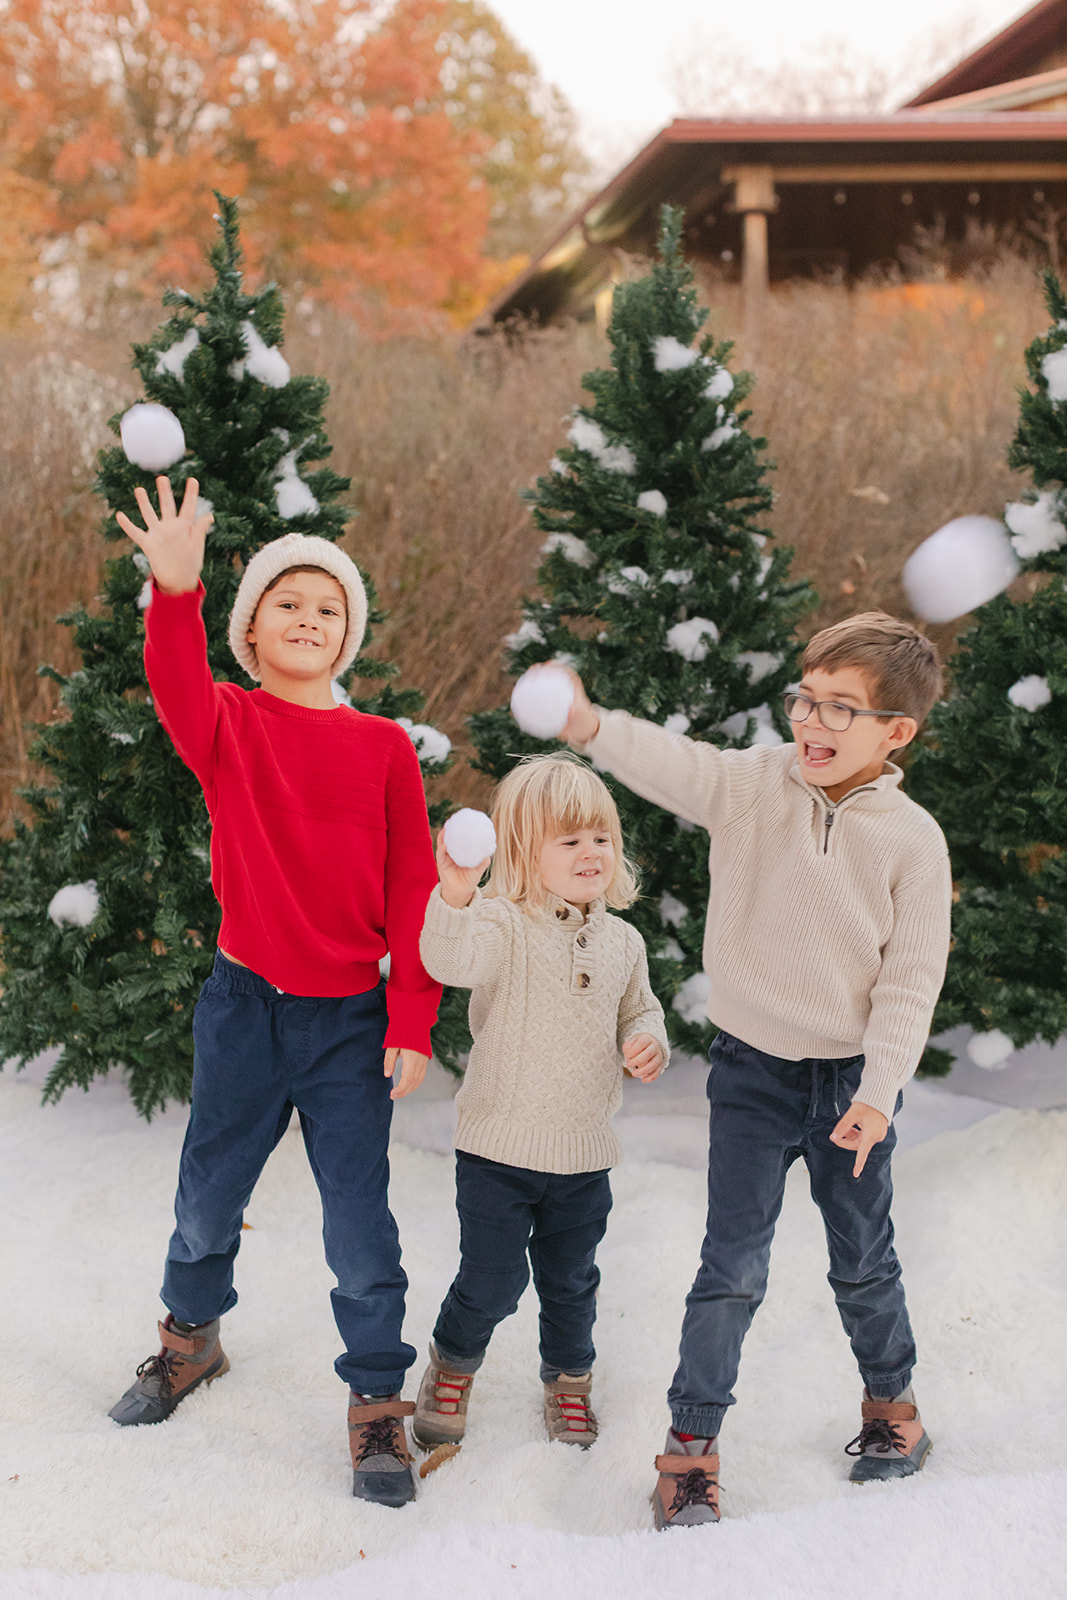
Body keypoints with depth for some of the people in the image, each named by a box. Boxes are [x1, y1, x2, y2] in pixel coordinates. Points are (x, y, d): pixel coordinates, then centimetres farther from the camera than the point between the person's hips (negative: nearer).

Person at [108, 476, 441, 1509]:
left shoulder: (383, 747, -1)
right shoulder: (229, 726, -2)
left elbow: (413, 894, -1)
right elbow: (178, 690, -27)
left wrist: (412, 1026, -5)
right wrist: (174, 590, -46)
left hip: (350, 1018, -1)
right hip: (242, 1004, 1)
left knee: (359, 1222, 3)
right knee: (206, 1198, 17)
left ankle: (377, 1402, 22)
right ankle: (191, 1339, 45)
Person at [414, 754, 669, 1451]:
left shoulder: (621, 941, 3)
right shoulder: (504, 924, -15)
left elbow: (641, 1008, 18)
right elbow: (451, 961, -35)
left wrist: (649, 1043, -4)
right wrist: (454, 898, -54)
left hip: (585, 1152, 4)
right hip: (499, 1146, -4)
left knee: (571, 1281, 18)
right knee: (492, 1281, 2)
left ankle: (569, 1379, 43)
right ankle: (453, 1365, 33)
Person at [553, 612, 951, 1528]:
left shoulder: (912, 838, -10)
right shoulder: (755, 784, -9)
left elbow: (911, 979, -8)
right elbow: (674, 766, -27)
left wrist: (878, 1092, -14)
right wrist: (588, 725, -46)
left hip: (854, 1077, 0)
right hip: (754, 1070, 0)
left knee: (863, 1260, 16)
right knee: (733, 1267, 0)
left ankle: (891, 1401, 42)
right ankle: (691, 1444, 15)